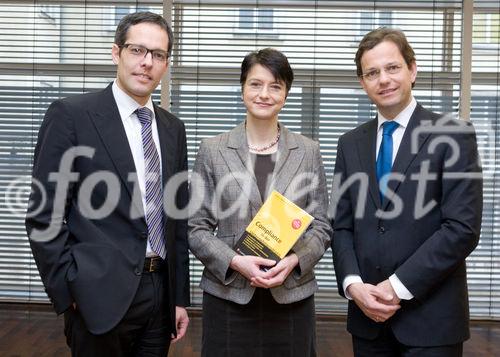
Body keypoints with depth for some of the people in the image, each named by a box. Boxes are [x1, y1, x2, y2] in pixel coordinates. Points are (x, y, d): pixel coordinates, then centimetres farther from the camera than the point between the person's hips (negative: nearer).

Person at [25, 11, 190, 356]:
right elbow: (44, 215, -8)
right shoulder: (70, 114, -8)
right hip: (102, 295, -5)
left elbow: (178, 218, 10)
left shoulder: (173, 128, 9)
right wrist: (69, 293, -11)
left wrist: (180, 296, 9)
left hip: (160, 291, 5)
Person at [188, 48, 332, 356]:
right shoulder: (213, 150, 1)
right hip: (228, 296, -1)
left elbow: (322, 226, 5)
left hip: (292, 296, 1)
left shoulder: (308, 151, 4)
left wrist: (294, 260, -13)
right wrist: (235, 262, -14)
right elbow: (196, 227, 0)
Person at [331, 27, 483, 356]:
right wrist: (352, 284, -9)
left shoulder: (454, 136, -6)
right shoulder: (351, 144, 7)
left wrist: (399, 286, -15)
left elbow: (463, 228, -13)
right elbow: (341, 226, 6)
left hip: (430, 317, -3)